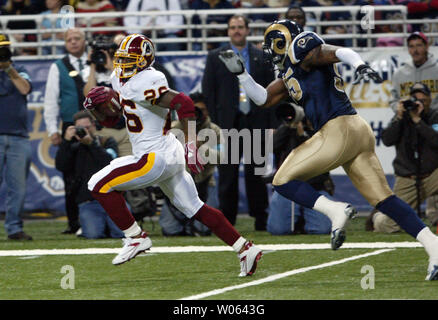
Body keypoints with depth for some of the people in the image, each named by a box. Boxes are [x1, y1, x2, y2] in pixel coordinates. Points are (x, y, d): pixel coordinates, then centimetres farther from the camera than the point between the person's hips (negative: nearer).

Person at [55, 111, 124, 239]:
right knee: (93, 234, -26)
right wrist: (66, 141, -8)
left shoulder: (108, 142, 12)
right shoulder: (75, 148, 14)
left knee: (122, 232, -22)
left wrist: (91, 143, -15)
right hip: (88, 203, 0)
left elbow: (109, 162, -8)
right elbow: (61, 166, -3)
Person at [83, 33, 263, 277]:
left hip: (156, 157, -10)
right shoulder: (121, 81, 11)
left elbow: (183, 103, -29)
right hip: (171, 156, 10)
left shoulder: (143, 84, -19)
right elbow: (109, 119, 22)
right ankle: (245, 249, 14)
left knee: (100, 185, -8)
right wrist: (94, 106, 0)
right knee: (195, 209, 14)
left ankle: (136, 238, 0)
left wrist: (191, 144, -31)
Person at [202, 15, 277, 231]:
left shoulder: (262, 57, 9)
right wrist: (214, 124, -5)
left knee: (257, 176, 4)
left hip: (256, 122, 1)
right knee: (227, 176, 0)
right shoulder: (215, 57, 6)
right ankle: (226, 221, 5)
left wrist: (271, 125, 0)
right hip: (228, 122, -1)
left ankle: (261, 221, 9)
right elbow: (208, 92, 3)